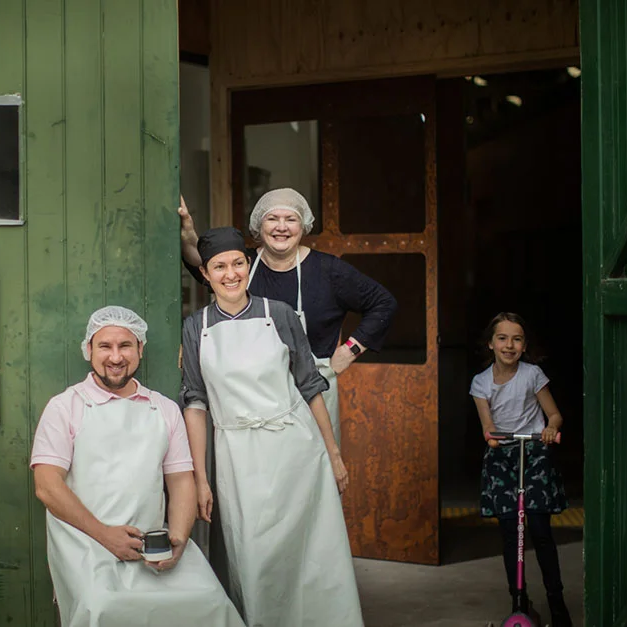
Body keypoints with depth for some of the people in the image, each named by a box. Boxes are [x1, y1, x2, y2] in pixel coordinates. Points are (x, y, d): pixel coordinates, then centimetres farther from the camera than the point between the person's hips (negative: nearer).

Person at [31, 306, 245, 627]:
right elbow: (47, 486, -2)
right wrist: (103, 534, -13)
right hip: (84, 540, -3)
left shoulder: (166, 409, 20)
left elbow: (181, 480, 15)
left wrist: (178, 538, -4)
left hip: (151, 540, 3)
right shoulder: (65, 406, 7)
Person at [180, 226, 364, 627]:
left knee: (315, 552, 1)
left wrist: (334, 454, 6)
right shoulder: (197, 328, 5)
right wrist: (200, 478, 0)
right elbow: (196, 403, 4)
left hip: (296, 447, 0)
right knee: (254, 560, 2)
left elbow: (310, 387, 6)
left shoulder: (280, 315, 3)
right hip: (238, 458, 0)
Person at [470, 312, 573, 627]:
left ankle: (556, 602, 3)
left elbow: (555, 415, 1)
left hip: (533, 453, -2)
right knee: (509, 533, 1)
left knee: (539, 530, -9)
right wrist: (491, 434, -28)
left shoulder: (532, 374, -3)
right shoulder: (481, 382, 2)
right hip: (500, 457, 2)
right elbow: (487, 424, -4)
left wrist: (550, 428, -22)